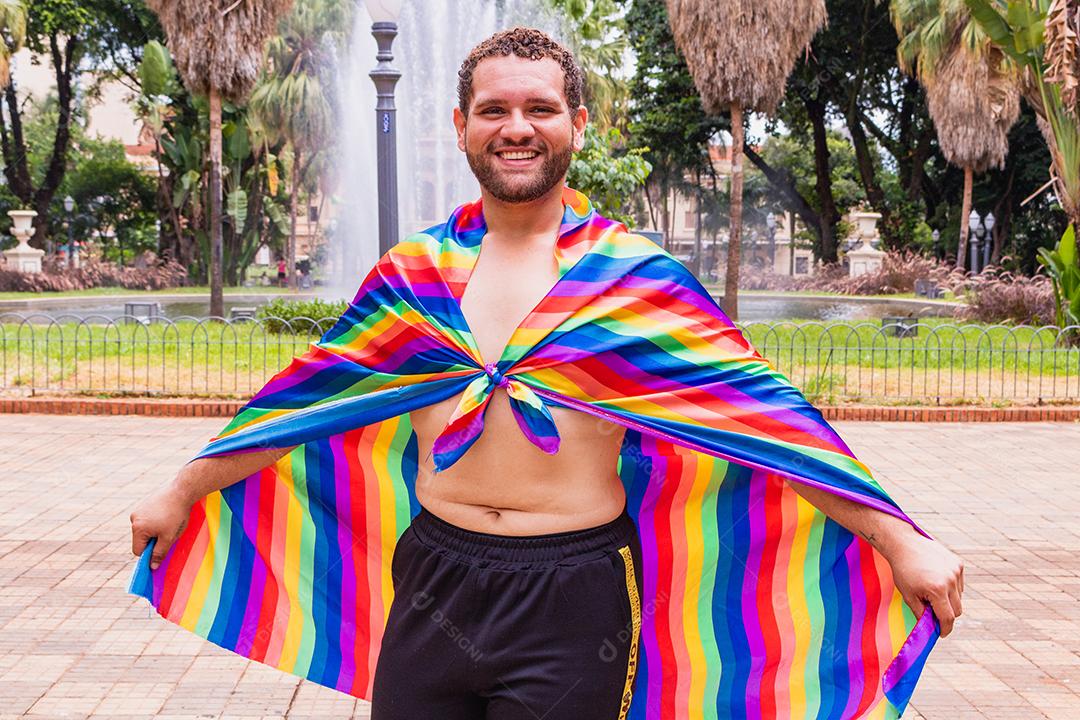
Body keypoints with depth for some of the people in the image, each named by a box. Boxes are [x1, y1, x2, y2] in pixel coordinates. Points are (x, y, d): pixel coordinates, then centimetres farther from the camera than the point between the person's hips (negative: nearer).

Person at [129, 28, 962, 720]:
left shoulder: (633, 274, -2)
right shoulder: (417, 272, 5)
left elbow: (765, 410, -5)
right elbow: (300, 400, 14)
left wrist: (899, 540, -7)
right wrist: (181, 493, 20)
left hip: (576, 601, -2)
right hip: (431, 582, 3)